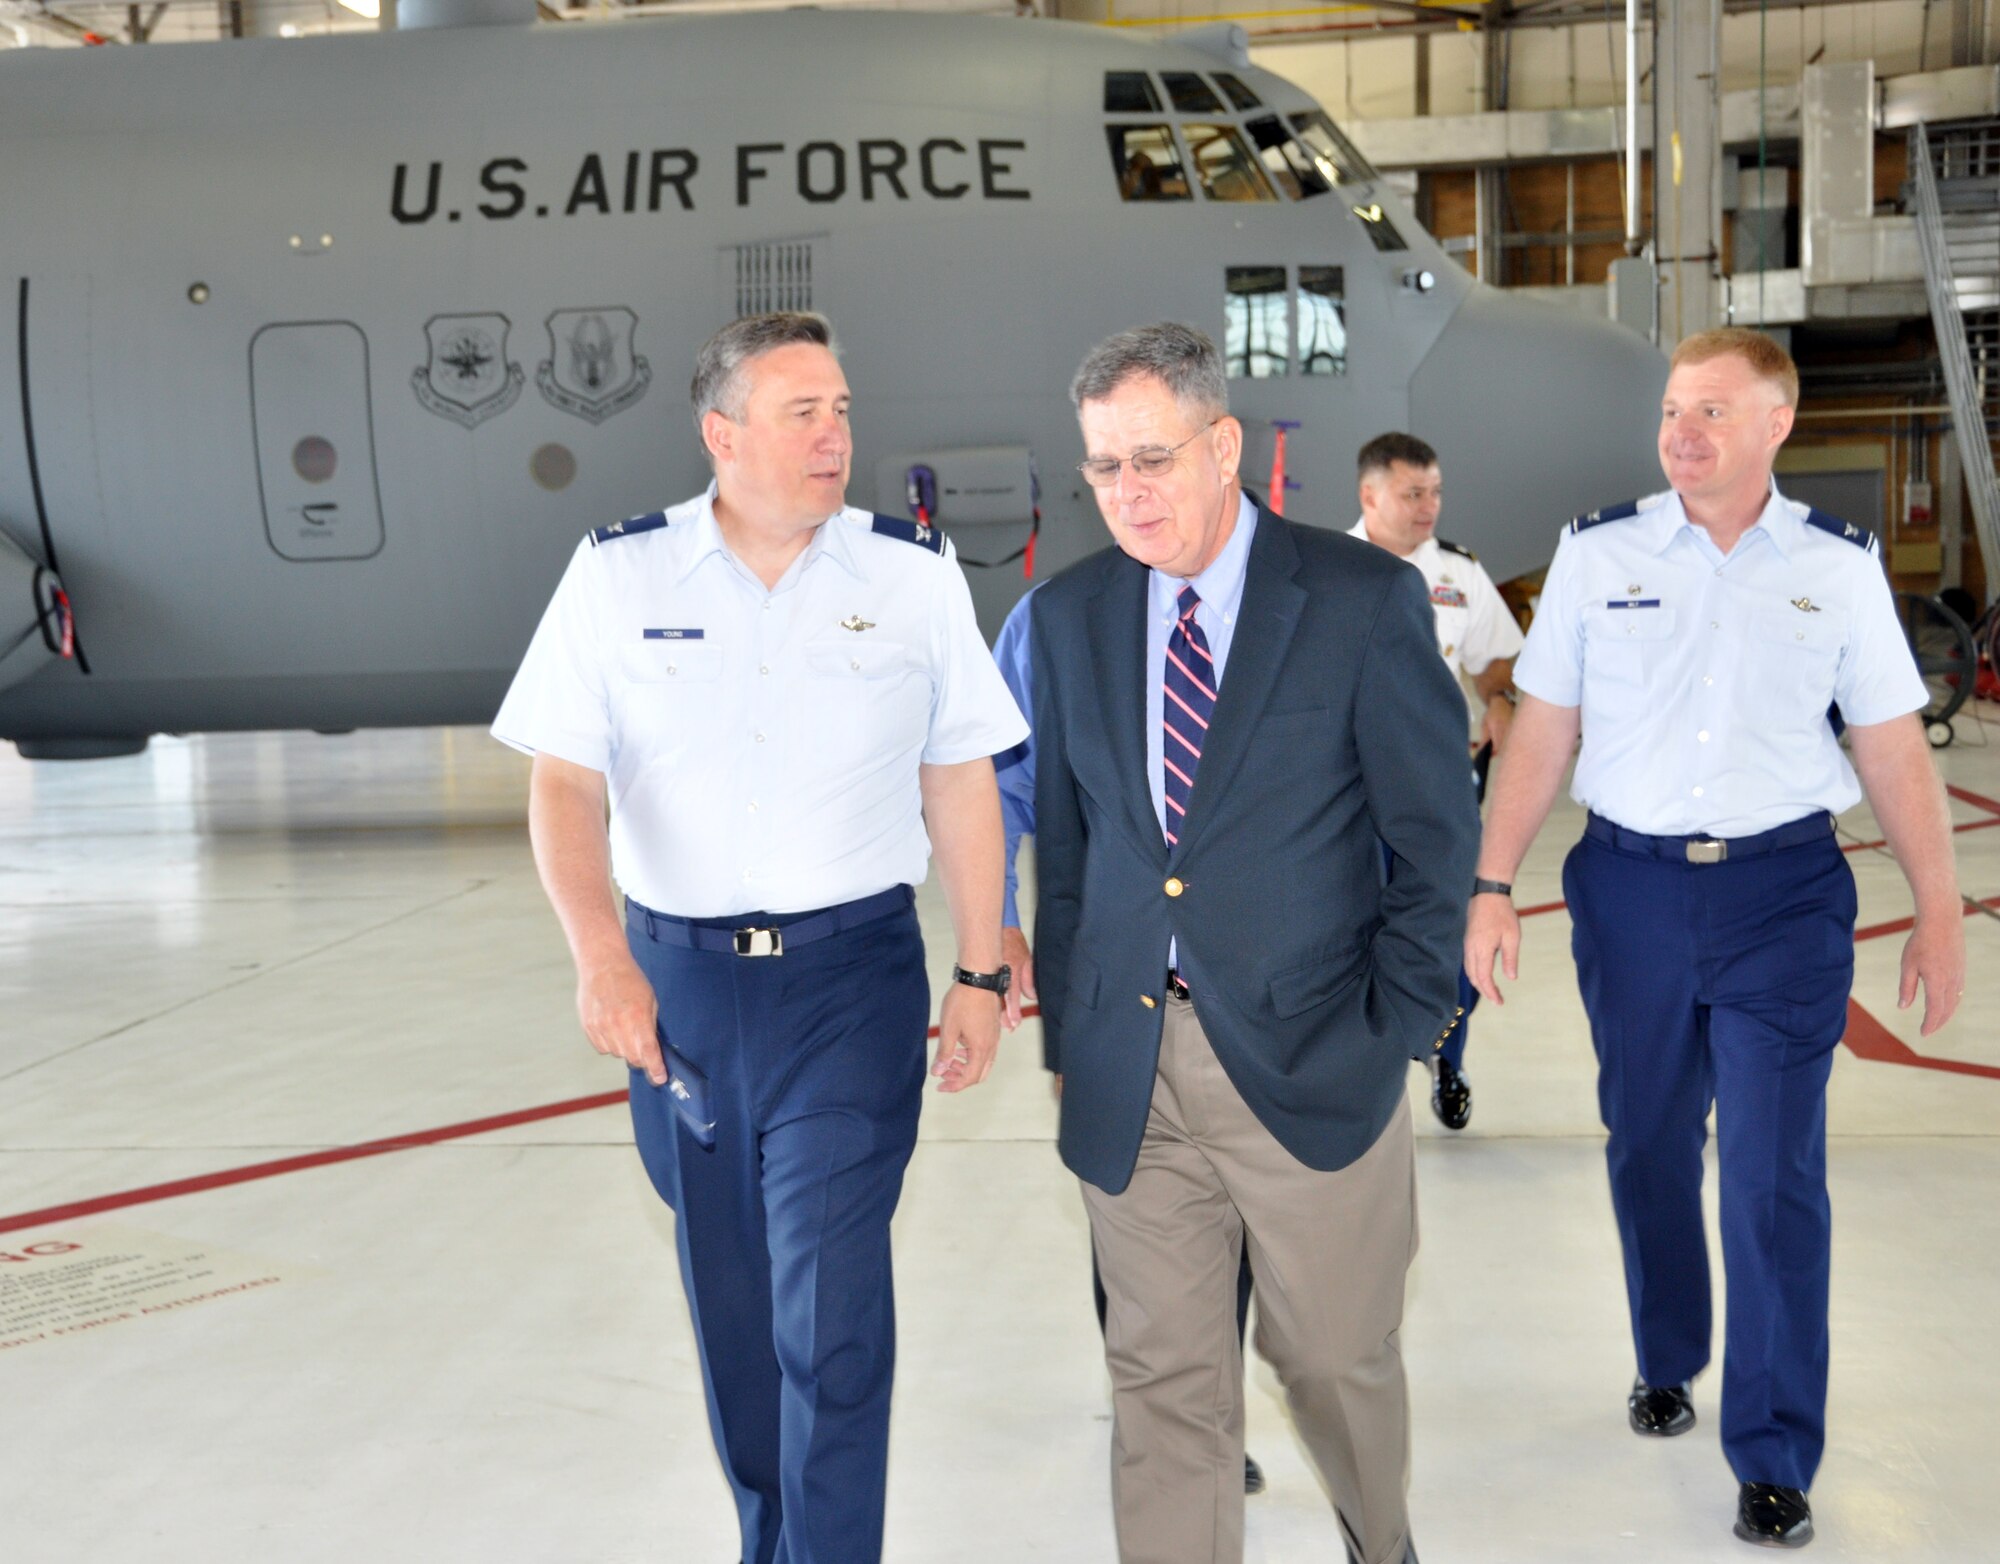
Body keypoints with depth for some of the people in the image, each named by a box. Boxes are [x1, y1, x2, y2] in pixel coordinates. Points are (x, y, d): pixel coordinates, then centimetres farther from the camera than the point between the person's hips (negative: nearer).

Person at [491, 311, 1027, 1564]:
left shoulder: (915, 572, 0)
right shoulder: (618, 575, -1)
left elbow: (961, 781, 3)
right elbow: (565, 780, -5)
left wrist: (983, 973, 2)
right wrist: (600, 955, -18)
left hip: (853, 977, -1)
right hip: (677, 975, 2)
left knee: (830, 1306, -8)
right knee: (728, 1302, 15)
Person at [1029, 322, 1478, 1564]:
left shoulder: (1365, 599, -6)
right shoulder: (1068, 616, 5)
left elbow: (1437, 839, -2)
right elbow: (1064, 845, 10)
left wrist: (1395, 1032, -6)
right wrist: (1067, 1035, 6)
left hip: (1307, 1060, -2)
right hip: (1131, 1071, 2)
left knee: (1338, 1358, 15)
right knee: (1163, 1385, 8)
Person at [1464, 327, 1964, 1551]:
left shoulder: (1840, 565, 1)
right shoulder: (1598, 552, 1)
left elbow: (1892, 747, 4)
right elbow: (1543, 731, 3)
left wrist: (1941, 910, 3)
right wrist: (1492, 884, -1)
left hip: (1784, 890, -1)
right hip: (1630, 885, 1)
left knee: (1776, 1176, -3)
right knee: (1649, 1148, 14)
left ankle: (1775, 1461, 10)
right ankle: (1666, 1361, 38)